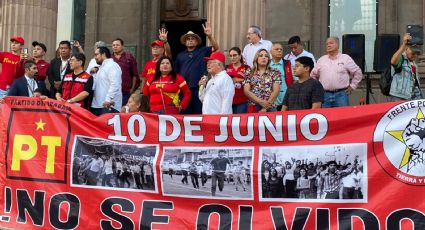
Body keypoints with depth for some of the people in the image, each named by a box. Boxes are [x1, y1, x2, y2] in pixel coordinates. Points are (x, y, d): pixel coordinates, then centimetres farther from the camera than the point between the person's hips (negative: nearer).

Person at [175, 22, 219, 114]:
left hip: (198, 89, -2)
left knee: (199, 113, -1)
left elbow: (216, 48, -8)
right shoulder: (180, 56, 16)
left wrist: (210, 36, -23)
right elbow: (176, 73, 17)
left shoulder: (203, 51, 8)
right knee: (186, 114, 6)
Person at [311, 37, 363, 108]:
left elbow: (358, 73, 10)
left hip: (341, 94, -2)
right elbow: (313, 75, 20)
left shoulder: (346, 58, 5)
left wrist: (352, 86, 5)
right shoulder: (321, 60, 12)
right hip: (325, 95, 2)